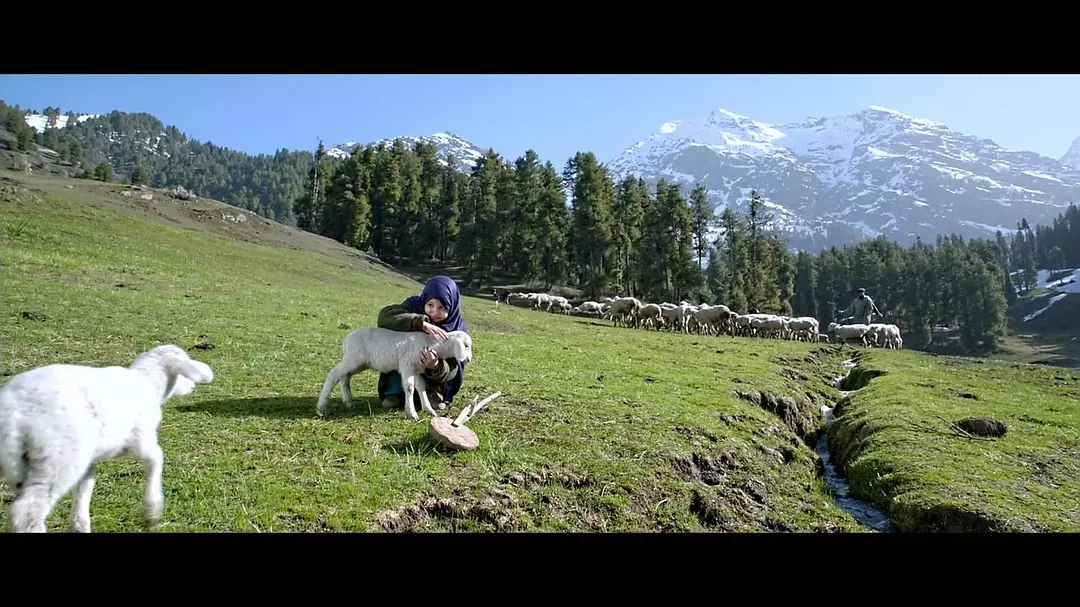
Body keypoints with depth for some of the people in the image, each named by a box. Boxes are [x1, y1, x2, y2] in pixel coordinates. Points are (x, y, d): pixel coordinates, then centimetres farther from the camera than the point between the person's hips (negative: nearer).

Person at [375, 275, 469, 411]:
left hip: (433, 381, -1)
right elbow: (385, 316, -36)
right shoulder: (414, 305, -16)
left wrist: (436, 366, -49)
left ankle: (433, 393, -8)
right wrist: (422, 324, -49)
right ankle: (394, 392, -18)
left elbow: (453, 369, -25)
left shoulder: (458, 327, -17)